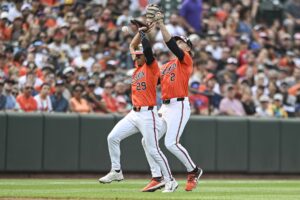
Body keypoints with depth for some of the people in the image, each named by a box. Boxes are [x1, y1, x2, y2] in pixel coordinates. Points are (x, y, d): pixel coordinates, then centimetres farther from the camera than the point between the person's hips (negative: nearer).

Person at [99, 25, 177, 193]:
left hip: (148, 114, -8)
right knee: (113, 137, 1)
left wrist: (143, 33, -7)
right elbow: (132, 46, 24)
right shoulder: (138, 67, 16)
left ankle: (170, 181, -1)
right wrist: (139, 31, 16)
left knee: (153, 150, -9)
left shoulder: (151, 66, -6)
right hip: (134, 114, 8)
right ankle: (116, 172, 12)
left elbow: (148, 48, -20)